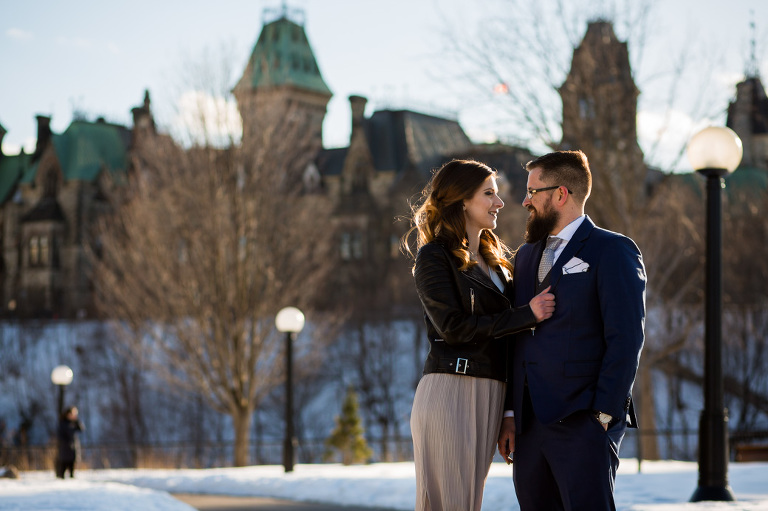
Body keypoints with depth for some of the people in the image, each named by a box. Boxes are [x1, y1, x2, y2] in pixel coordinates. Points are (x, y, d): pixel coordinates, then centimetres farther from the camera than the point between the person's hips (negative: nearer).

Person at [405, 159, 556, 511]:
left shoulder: (497, 258, 20)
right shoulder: (434, 257, -3)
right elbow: (453, 326, -12)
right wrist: (526, 315, -12)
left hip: (489, 397, 7)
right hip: (450, 391, -7)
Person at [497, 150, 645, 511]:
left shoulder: (613, 252, -2)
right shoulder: (527, 255, 19)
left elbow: (626, 340, -9)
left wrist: (603, 415, -14)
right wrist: (509, 413, 10)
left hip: (583, 425, -6)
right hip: (529, 424, 6)